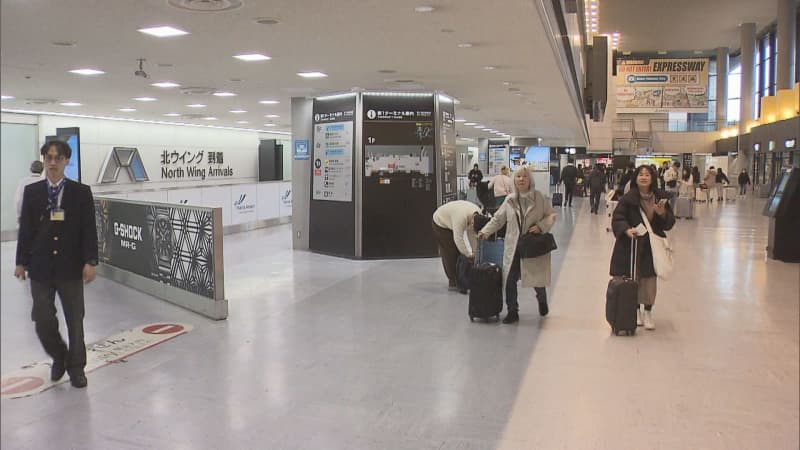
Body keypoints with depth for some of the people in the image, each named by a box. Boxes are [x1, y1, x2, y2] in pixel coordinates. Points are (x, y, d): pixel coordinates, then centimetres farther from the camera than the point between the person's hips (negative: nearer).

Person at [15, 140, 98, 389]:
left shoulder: (81, 192, -2)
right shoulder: (32, 192, 4)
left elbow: (89, 230, -5)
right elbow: (25, 229, 5)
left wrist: (90, 262, -12)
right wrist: (21, 262, 3)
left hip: (71, 268, -1)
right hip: (40, 268, 2)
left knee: (75, 321, 8)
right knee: (43, 321, 3)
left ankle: (76, 366, 25)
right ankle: (59, 356, 31)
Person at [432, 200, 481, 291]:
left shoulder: (478, 215, -18)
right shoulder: (461, 217, -42)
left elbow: (472, 234, -10)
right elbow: (458, 238, -39)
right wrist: (468, 254, -31)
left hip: (451, 223, 8)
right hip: (440, 223, -8)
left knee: (458, 251, 5)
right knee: (449, 253, -11)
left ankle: (459, 279, 13)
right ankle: (452, 282, -4)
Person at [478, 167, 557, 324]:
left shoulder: (539, 198, -3)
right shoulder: (510, 200, 4)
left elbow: (551, 215, 2)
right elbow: (497, 219, 8)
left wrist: (541, 226, -15)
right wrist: (485, 232, -2)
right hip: (513, 247, 2)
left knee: (537, 279, 8)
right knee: (510, 280, -1)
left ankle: (542, 301, 42)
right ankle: (512, 312, 15)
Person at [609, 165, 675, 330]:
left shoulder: (660, 198, 1)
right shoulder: (628, 198, -7)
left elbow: (670, 222, 6)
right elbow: (617, 218, -8)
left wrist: (662, 214, -15)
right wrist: (627, 230, -26)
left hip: (652, 246, 2)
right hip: (631, 245, -2)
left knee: (649, 279, 4)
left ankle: (648, 312, 21)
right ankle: (636, 311, 24)